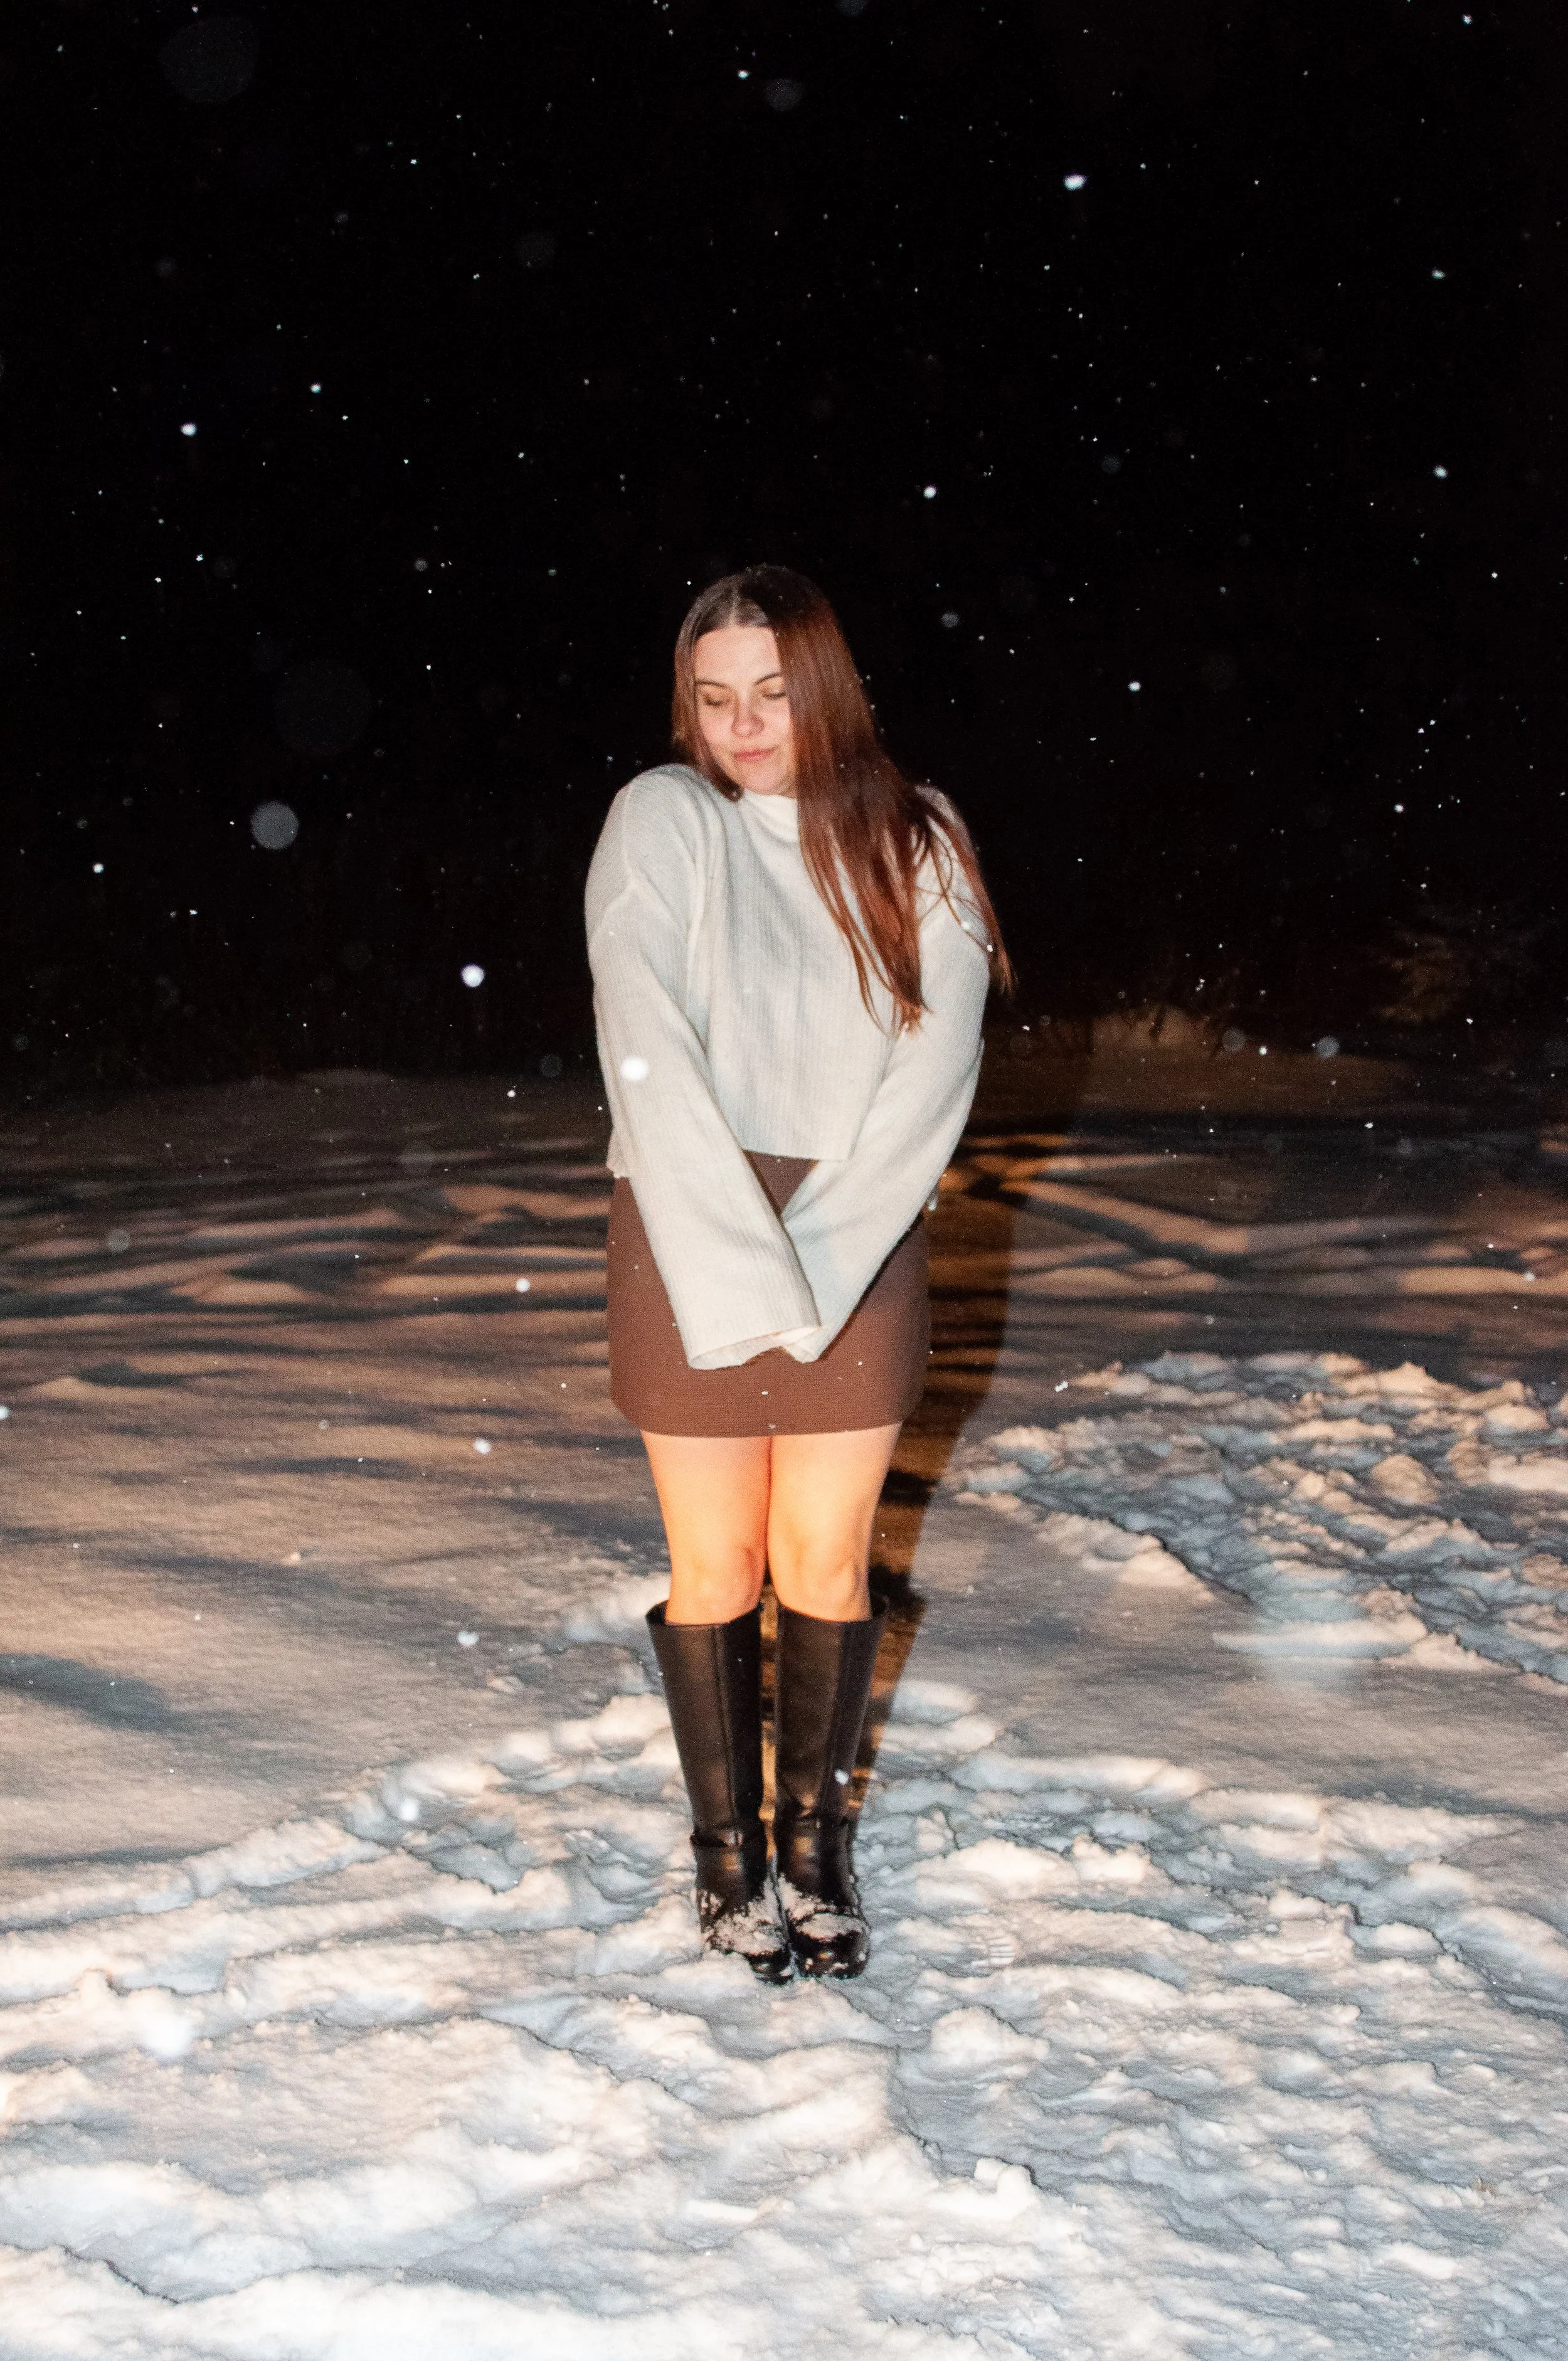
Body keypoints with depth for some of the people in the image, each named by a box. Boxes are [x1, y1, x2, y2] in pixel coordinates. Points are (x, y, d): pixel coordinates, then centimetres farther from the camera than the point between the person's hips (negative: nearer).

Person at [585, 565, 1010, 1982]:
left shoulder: (916, 843, 1)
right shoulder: (662, 823, -5)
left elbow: (938, 1062, -6)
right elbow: (649, 1058, -14)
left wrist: (818, 1252, -14)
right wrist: (741, 1265, -19)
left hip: (862, 1249, 2)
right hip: (691, 1243, -1)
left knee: (828, 1565, 9)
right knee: (717, 1571, 8)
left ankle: (816, 1841, 26)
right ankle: (728, 1844, 26)